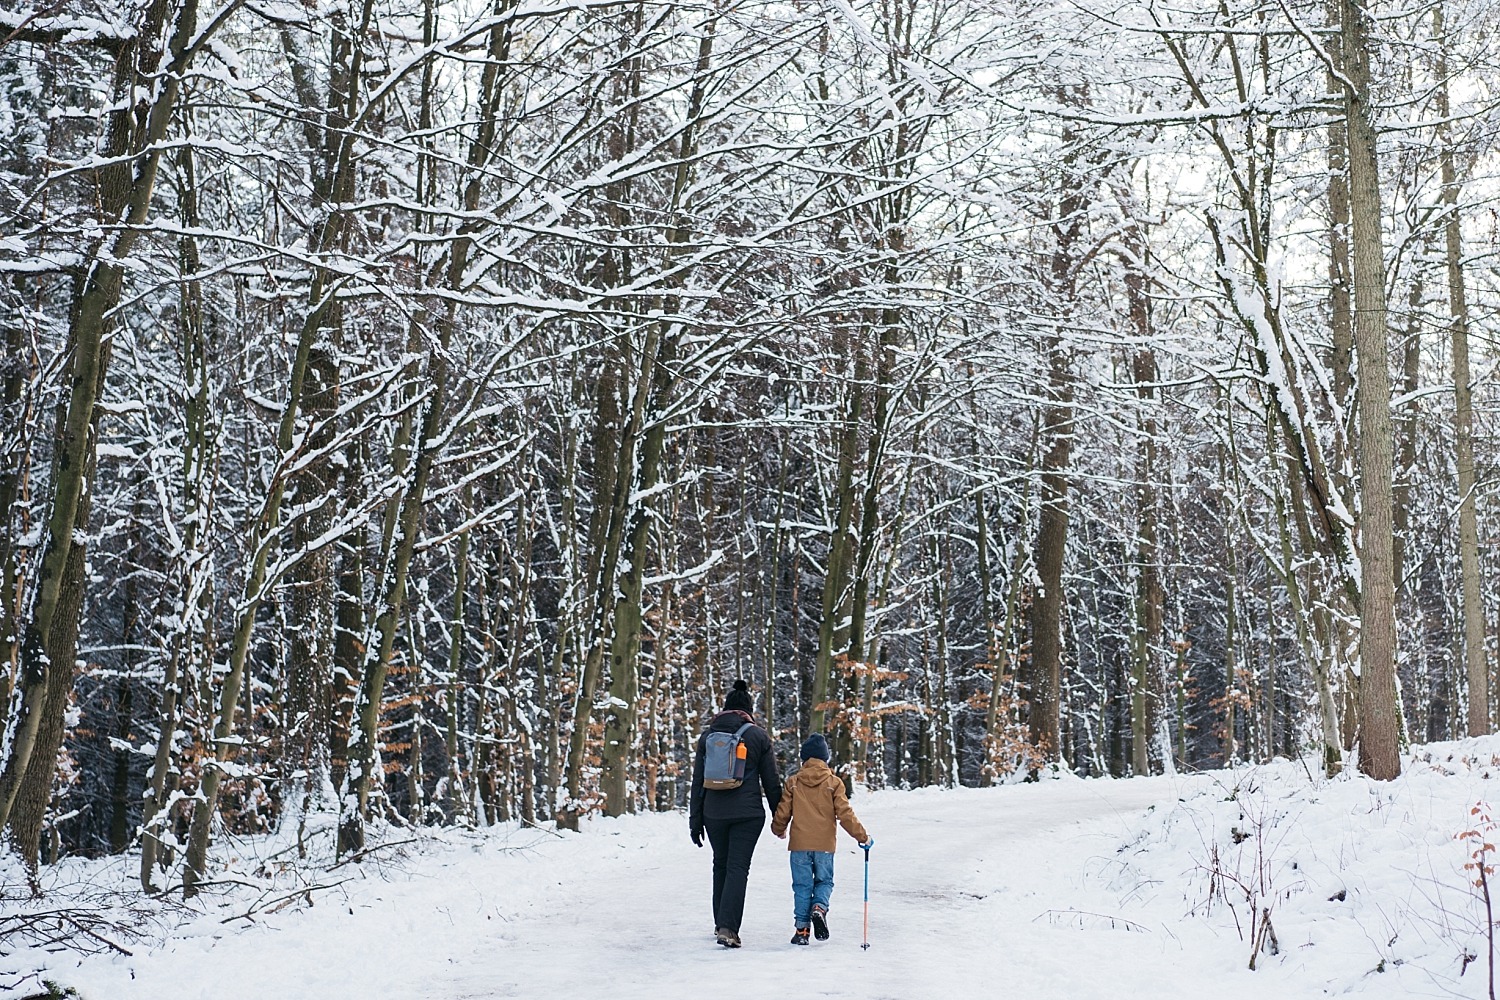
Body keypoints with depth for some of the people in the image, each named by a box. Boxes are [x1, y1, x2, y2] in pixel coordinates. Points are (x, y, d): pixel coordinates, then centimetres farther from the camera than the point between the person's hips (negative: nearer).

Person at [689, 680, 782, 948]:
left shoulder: (707, 736, 6)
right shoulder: (758, 736, -1)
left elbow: (698, 782, 7)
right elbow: (771, 780, 1)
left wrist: (695, 821, 12)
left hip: (714, 813, 3)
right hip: (748, 813, -3)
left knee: (721, 864, 18)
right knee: (738, 867, -3)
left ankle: (720, 923, 25)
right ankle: (728, 927, -15)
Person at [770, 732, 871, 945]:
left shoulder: (793, 782, 1)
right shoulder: (834, 782, -3)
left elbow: (782, 813, 4)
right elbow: (845, 814, -6)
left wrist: (778, 830, 25)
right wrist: (862, 836, 4)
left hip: (799, 844, 1)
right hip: (825, 844, -1)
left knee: (802, 885, 8)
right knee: (824, 881, 14)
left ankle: (802, 929, 4)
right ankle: (819, 908, -15)